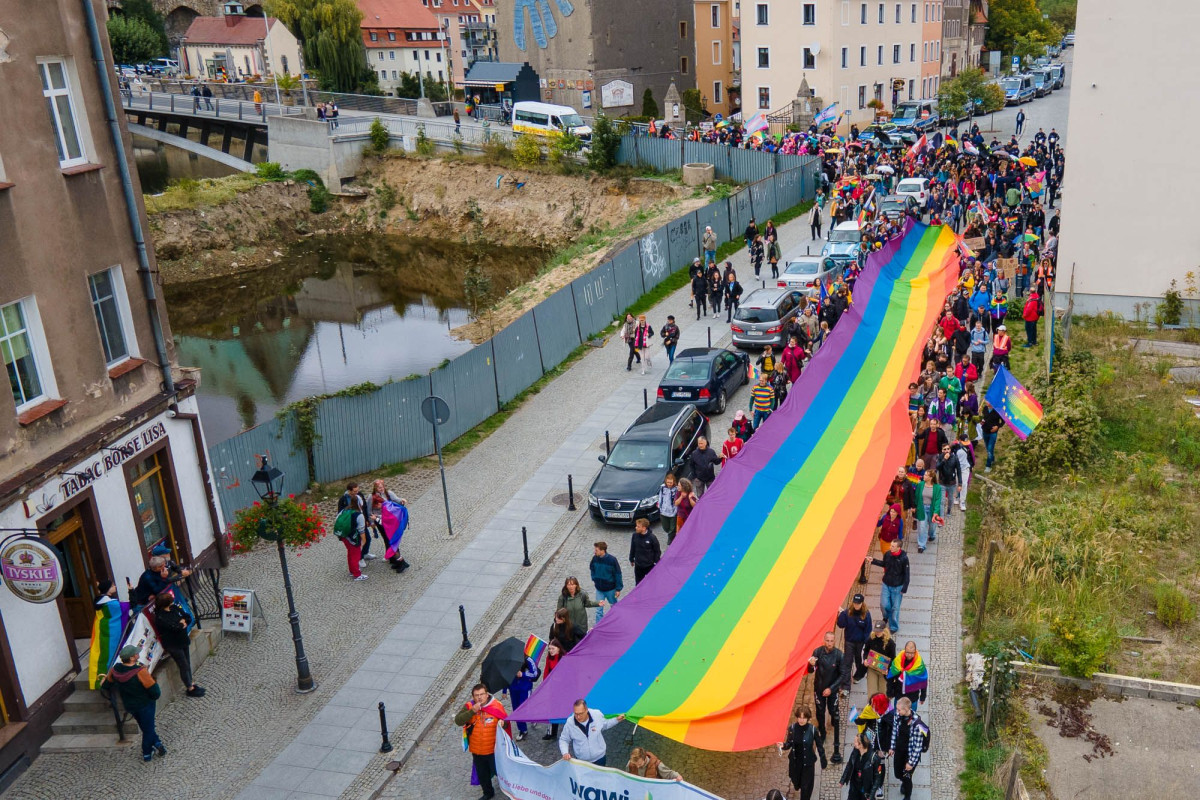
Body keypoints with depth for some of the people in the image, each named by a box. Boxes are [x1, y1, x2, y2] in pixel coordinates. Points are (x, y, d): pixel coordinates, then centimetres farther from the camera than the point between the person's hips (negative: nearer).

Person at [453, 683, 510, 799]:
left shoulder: (497, 706, -14)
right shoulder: (469, 707, -9)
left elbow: (506, 722, -4)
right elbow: (458, 721, -21)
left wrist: (503, 723, -28)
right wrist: (472, 711, -31)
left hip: (494, 749, -3)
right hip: (477, 750, 3)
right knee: (482, 774, 21)